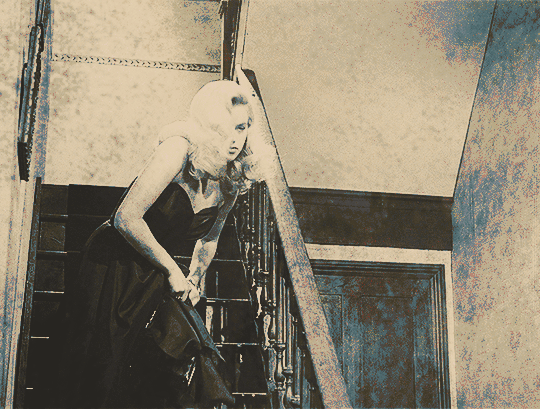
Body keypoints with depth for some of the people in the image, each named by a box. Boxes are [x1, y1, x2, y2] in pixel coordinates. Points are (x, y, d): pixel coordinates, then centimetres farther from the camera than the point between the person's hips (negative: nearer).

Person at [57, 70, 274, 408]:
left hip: (154, 274, 6)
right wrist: (172, 270, -16)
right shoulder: (180, 148, -23)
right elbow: (126, 218, -27)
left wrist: (194, 281, 12)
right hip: (114, 266, -6)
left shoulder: (233, 181, -1)